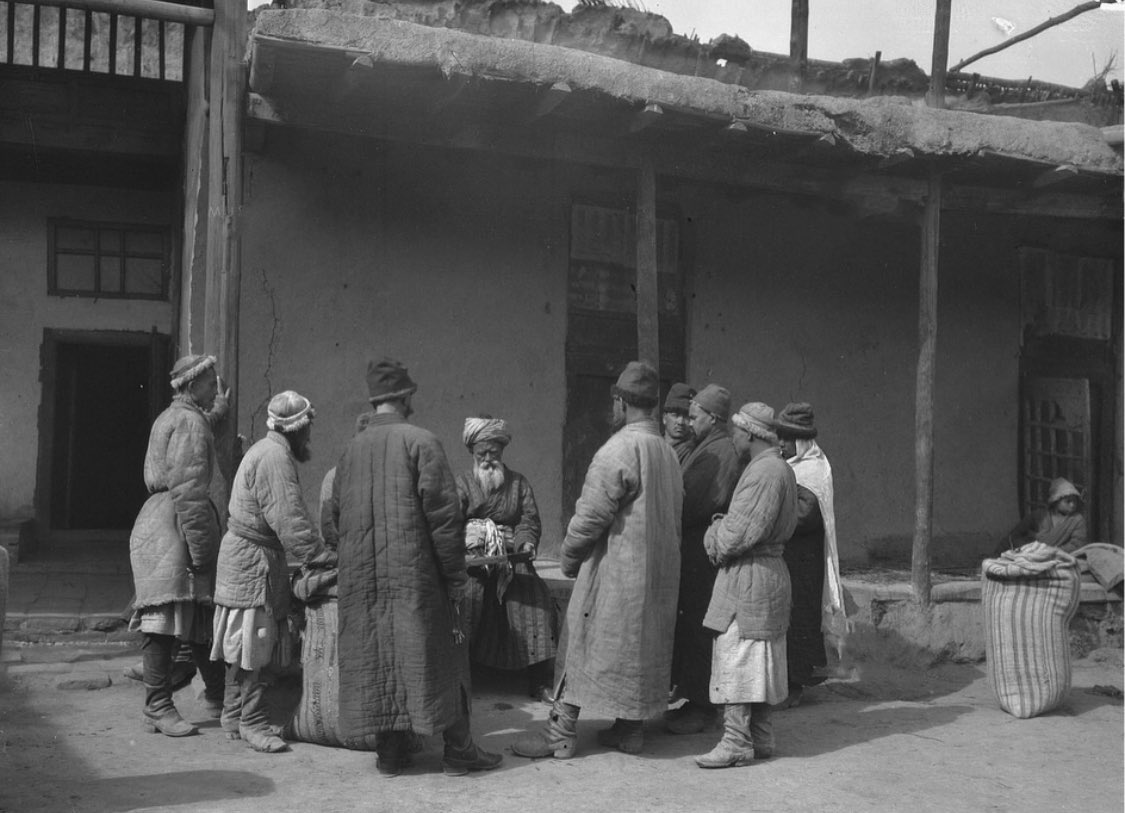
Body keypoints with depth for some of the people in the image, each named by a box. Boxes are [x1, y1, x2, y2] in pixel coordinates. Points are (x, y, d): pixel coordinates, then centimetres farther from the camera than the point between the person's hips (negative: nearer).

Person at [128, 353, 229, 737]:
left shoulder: (171, 417, 20)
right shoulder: (190, 421, -11)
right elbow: (187, 490, -19)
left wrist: (216, 413, 42)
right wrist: (200, 550, -19)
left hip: (159, 523, 10)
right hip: (170, 529, -10)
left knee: (202, 615, 13)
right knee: (165, 616, -7)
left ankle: (217, 694, 22)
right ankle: (158, 707, -4)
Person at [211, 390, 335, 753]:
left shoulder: (266, 451, 17)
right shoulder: (274, 457, -17)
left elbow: (292, 516, 18)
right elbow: (290, 520, -23)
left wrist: (316, 552, 14)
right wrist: (323, 559, -20)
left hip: (245, 556, 11)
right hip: (253, 559, -11)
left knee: (246, 644, 15)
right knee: (254, 644, -5)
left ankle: (234, 716, 22)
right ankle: (252, 721, 1)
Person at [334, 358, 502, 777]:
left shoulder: (351, 449, 7)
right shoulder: (421, 442, -9)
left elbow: (338, 517, 13)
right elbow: (443, 514, -13)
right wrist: (455, 577, -8)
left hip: (361, 578, 5)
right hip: (414, 574, -5)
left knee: (375, 660, 10)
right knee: (437, 656, 4)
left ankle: (390, 752, 16)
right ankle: (458, 750, 11)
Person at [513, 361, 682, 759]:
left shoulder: (619, 450, -17)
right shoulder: (667, 451, 8)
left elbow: (591, 516, -17)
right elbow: (671, 515, 11)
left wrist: (569, 557, -3)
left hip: (615, 569, -8)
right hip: (658, 572, 8)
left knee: (583, 642, 1)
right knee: (642, 644, 15)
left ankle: (561, 733, 5)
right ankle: (629, 727, 22)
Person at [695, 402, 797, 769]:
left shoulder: (766, 471, -19)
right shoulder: (780, 469, 15)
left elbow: (742, 532, -23)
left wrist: (717, 540, -2)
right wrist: (722, 529, 7)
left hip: (751, 574, -11)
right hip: (767, 569, 11)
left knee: (736, 658, -6)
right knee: (756, 662, 14)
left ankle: (737, 743, -2)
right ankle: (761, 739, 21)